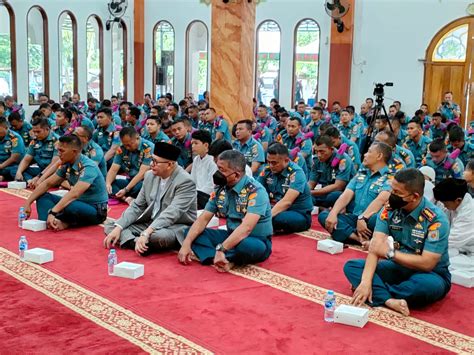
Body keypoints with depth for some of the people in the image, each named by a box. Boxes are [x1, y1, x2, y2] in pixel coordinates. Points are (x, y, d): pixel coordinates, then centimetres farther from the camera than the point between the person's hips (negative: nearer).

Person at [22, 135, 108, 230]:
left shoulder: (88, 167, -23)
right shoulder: (66, 165, 1)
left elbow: (74, 193, -36)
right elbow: (47, 184, 9)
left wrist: (53, 212, -43)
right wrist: (28, 203, 1)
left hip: (96, 210, -8)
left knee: (69, 207, -38)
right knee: (42, 196, -1)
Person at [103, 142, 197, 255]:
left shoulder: (185, 182, -20)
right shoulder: (150, 176, 3)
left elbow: (171, 214, -30)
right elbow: (137, 206, 6)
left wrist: (146, 234, -40)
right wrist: (118, 228, -9)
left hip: (177, 227, -7)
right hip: (151, 223, 8)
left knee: (158, 236, -41)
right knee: (109, 226, -2)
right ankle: (136, 242, -27)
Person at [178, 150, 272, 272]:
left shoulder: (255, 191, -22)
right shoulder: (220, 189, -1)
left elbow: (246, 228, -32)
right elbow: (203, 219, 0)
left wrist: (221, 249, -39)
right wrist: (187, 243, -14)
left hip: (257, 242, -7)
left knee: (243, 245, -41)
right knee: (191, 233, -7)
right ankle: (226, 260, -27)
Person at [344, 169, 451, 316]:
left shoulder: (436, 220, -22)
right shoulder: (389, 210, -9)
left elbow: (427, 263, -25)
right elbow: (376, 247, -18)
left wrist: (390, 252, -20)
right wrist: (366, 281, -30)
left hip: (429, 274, -4)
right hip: (398, 268, 5)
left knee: (431, 285, -40)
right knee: (351, 266, -13)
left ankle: (378, 293, -17)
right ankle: (389, 300, -34)